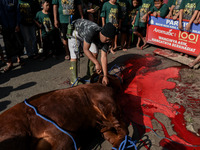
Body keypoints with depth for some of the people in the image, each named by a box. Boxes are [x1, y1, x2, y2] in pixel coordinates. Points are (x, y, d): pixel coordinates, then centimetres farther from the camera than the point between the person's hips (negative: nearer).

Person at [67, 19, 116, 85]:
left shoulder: (106, 39, -24)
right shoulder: (91, 31, -44)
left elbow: (103, 57, -27)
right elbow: (85, 49, -37)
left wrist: (105, 76, -33)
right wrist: (97, 63, -42)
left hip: (84, 34, 6)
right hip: (75, 32, -6)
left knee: (95, 53, -1)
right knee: (74, 56, -15)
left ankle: (91, 73, 21)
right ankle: (74, 80, -2)